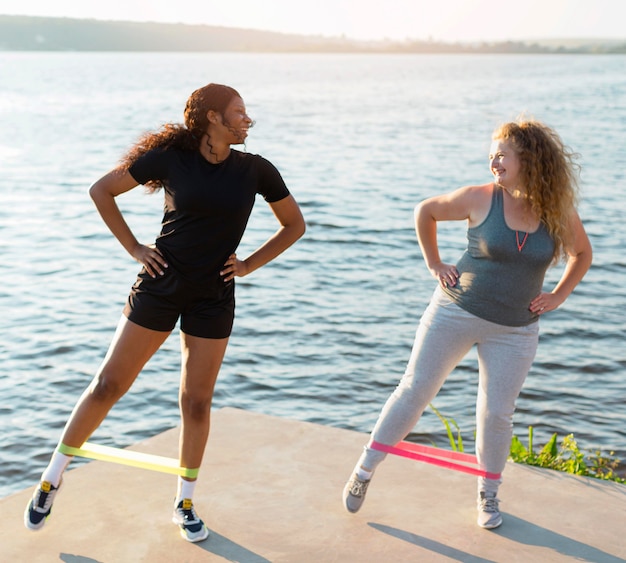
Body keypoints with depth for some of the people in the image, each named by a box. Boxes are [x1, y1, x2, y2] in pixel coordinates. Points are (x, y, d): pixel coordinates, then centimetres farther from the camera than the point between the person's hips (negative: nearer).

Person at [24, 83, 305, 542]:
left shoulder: (255, 170, -2)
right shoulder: (171, 158, -7)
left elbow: (294, 224, 10)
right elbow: (102, 190, 1)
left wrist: (249, 265, 2)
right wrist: (133, 248, -3)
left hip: (213, 298, 2)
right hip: (161, 285, -1)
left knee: (197, 402, 5)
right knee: (110, 384, 2)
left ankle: (185, 504, 24)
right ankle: (53, 477, 20)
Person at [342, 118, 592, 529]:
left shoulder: (559, 212, -4)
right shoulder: (480, 199, -10)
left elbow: (582, 253, 15)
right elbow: (425, 212, 4)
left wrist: (558, 296, 5)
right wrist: (435, 265, 1)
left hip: (514, 331, 1)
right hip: (456, 312, -1)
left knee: (497, 412, 3)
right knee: (415, 391, 1)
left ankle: (489, 494, 27)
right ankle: (364, 471, 14)